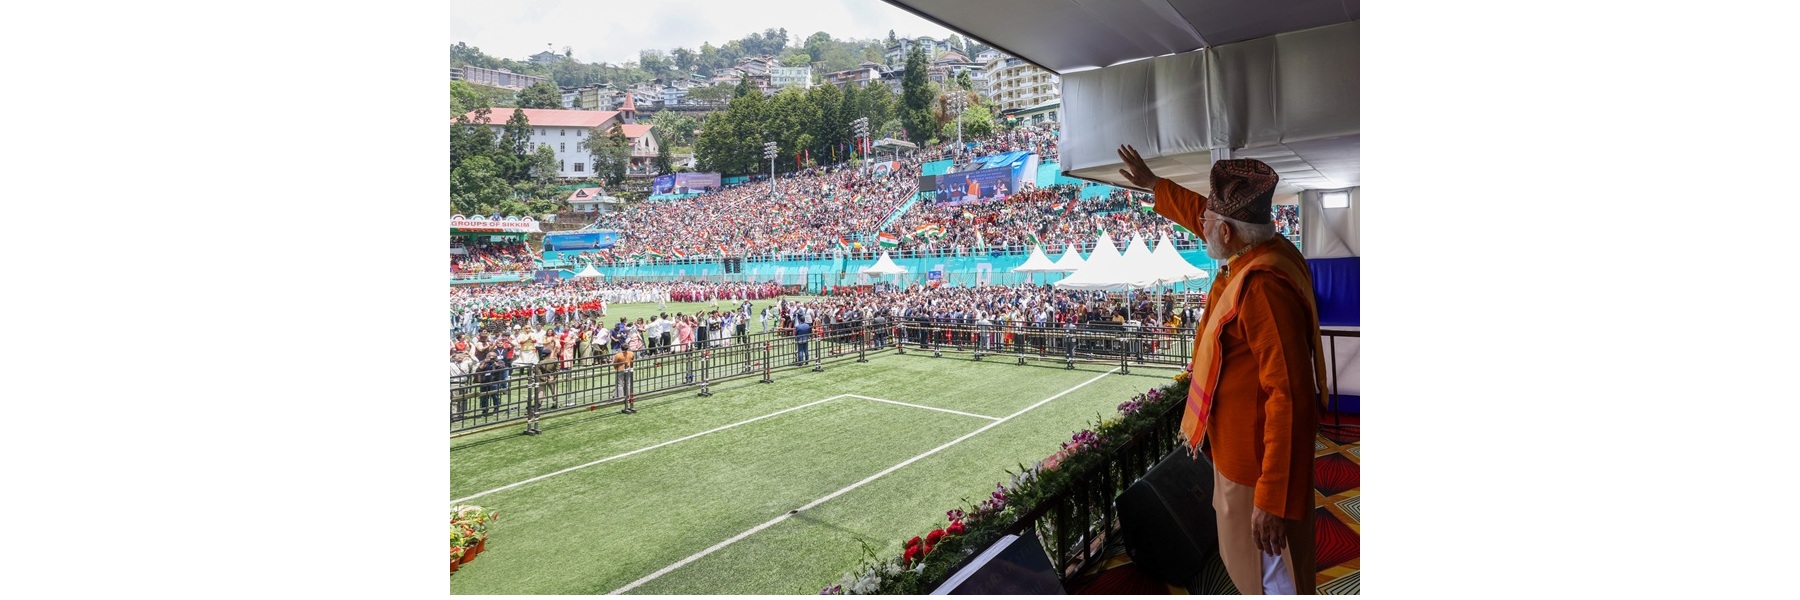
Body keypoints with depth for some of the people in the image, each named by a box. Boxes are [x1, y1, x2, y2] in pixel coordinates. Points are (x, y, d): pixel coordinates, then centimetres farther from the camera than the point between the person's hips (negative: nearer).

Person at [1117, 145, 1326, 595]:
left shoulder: (1263, 286, -29)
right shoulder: (1256, 253, -1)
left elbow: (1289, 396, -31)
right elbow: (1198, 214, 21)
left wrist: (1273, 499, -30)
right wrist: (1153, 183, 33)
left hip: (1258, 460, -9)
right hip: (1241, 447, 10)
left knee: (1269, 575, 9)